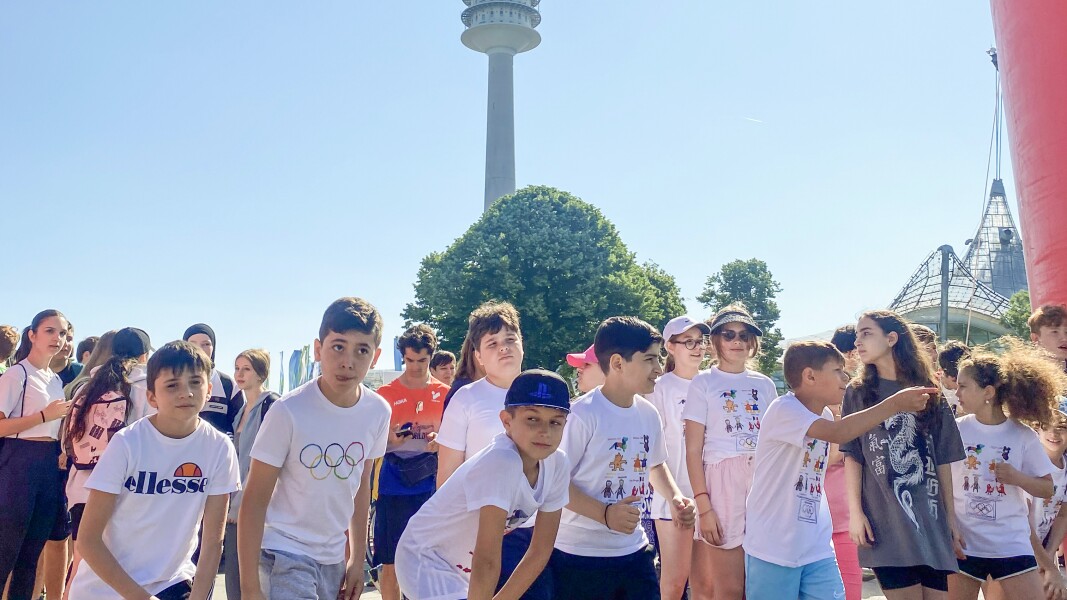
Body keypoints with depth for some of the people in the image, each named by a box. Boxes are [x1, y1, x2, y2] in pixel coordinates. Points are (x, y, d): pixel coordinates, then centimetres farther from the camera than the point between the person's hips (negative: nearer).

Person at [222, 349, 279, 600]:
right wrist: (231, 502, 13)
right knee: (234, 578, 9)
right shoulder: (241, 408, 15)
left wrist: (241, 503, -14)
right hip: (235, 505, 8)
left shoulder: (271, 405, -10)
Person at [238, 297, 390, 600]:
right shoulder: (289, 411, -19)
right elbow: (254, 502, -13)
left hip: (333, 558, 5)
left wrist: (357, 559, 10)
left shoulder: (378, 411, -6)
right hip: (284, 554, -5)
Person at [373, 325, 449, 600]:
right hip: (394, 487, -1)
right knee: (390, 562, 2)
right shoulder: (386, 394, 3)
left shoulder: (444, 394, 6)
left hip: (431, 487, 1)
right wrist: (390, 439, -18)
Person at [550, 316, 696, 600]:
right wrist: (605, 513, -27)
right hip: (579, 557, -6)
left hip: (634, 552, 6)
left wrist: (675, 497, 3)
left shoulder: (649, 414, 4)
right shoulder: (582, 414, -19)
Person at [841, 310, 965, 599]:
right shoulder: (858, 392, 6)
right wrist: (855, 512, -7)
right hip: (885, 524, -2)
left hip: (931, 521, 3)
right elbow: (852, 457, 1)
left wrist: (951, 517, 8)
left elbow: (943, 461, 11)